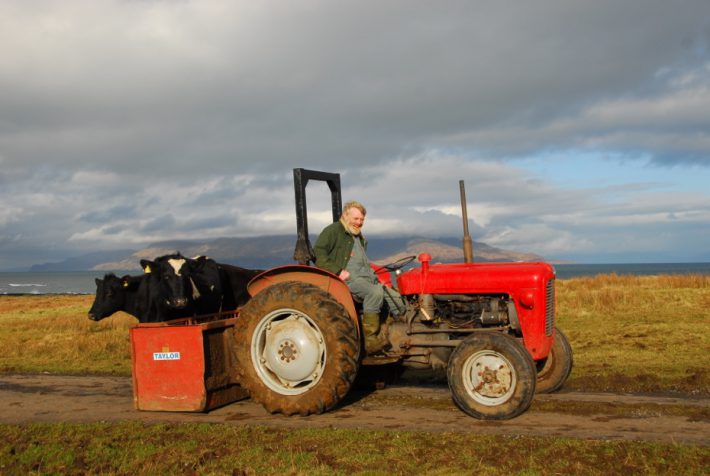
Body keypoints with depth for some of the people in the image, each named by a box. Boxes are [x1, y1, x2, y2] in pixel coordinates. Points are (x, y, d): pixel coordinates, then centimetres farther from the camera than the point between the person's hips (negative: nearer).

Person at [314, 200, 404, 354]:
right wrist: (338, 272, -19)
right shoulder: (333, 231, 0)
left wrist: (374, 276, 19)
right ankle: (370, 340, -29)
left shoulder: (360, 238, 28)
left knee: (394, 296, -2)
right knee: (375, 292, -32)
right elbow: (318, 253, -12)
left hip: (366, 278, 9)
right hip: (347, 278, -9)